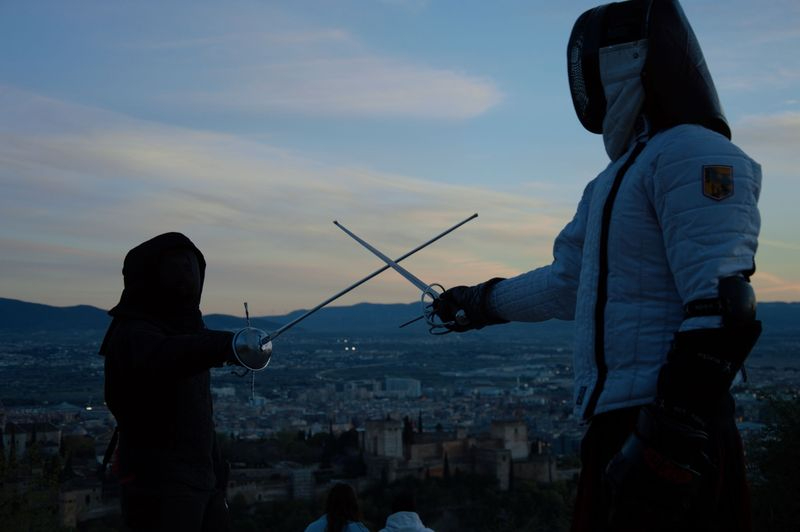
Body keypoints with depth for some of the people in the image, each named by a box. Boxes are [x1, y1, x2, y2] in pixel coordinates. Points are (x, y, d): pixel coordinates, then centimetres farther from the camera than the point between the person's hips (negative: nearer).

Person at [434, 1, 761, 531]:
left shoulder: (692, 153, -11)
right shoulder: (617, 178, 19)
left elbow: (720, 312, -21)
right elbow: (567, 283, 32)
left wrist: (668, 438, -26)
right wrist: (482, 303, 44)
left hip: (667, 433, -9)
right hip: (621, 426, 9)